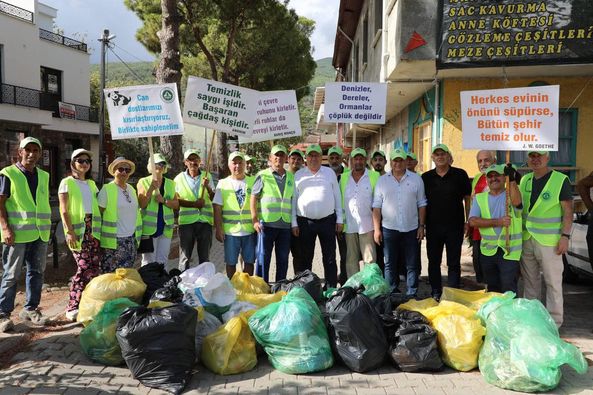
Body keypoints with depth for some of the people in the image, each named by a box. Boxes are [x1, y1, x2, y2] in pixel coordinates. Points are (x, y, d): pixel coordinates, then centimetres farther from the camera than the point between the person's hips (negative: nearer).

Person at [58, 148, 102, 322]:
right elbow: (64, 210, -5)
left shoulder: (92, 184, 17)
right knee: (85, 267, -12)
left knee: (94, 267, 0)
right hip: (77, 230, -5)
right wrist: (69, 232, -14)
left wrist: (101, 226, 8)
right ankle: (73, 307, 1)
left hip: (93, 229, 5)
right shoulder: (67, 183, 1)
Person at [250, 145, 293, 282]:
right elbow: (253, 198, -2)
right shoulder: (262, 175, 2)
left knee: (283, 260, 9)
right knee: (263, 258, 2)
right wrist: (255, 220, -9)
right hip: (266, 223, -4)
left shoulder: (291, 177, 14)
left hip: (285, 224, 4)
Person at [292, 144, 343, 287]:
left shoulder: (329, 172, 9)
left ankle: (331, 288, 12)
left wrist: (339, 219, 4)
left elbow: (337, 196, 9)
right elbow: (293, 199, 6)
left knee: (330, 258, 4)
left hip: (327, 220, 0)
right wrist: (294, 223, 1)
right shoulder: (298, 175, 7)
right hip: (305, 221, 0)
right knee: (306, 258, 9)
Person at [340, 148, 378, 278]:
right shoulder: (343, 177, 10)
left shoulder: (374, 176, 2)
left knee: (370, 259, -1)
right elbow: (339, 199, 16)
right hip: (349, 226, 3)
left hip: (367, 225, -3)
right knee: (351, 260, 9)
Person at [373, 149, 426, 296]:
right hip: (389, 229, 0)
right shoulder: (382, 180, 3)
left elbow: (421, 205, 5)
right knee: (390, 264, 8)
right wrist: (377, 229, -4)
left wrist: (421, 226, 0)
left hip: (411, 229, 0)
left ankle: (412, 295, 17)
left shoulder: (416, 179, 3)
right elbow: (377, 207, 1)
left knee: (412, 265, 6)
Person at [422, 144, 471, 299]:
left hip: (455, 226, -2)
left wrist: (468, 221, -1)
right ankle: (436, 294, 22)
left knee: (454, 263, 5)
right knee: (433, 262, 10)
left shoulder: (460, 175, 0)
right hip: (433, 227, 2)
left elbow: (468, 198, 4)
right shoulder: (426, 177, 5)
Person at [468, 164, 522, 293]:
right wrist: (498, 222, -17)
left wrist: (512, 180, -30)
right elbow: (473, 221, -8)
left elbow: (516, 202, -26)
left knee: (509, 292, -6)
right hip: (487, 251, 4)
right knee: (492, 290, 18)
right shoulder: (479, 198, 7)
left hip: (509, 252, -3)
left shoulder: (512, 194, 0)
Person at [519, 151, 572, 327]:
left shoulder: (560, 180, -6)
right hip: (526, 239, 5)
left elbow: (568, 212, -7)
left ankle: (554, 321, 12)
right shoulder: (525, 180, 10)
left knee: (553, 282, 2)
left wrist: (565, 236, -13)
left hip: (549, 241, -5)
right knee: (529, 281, 12)